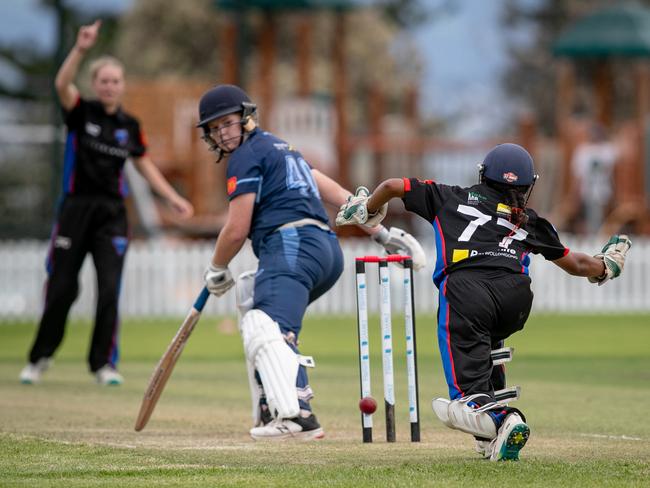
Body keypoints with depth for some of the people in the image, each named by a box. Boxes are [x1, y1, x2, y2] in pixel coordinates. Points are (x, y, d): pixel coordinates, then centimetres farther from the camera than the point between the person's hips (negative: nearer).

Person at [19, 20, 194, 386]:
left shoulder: (130, 126, 8)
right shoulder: (81, 113, -3)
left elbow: (146, 165, 17)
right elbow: (62, 84, -22)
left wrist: (174, 198, 9)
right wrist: (80, 50, -38)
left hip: (112, 214, 2)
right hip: (76, 208, -2)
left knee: (110, 289, -6)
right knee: (62, 287, 0)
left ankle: (104, 362, 5)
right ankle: (40, 358, 17)